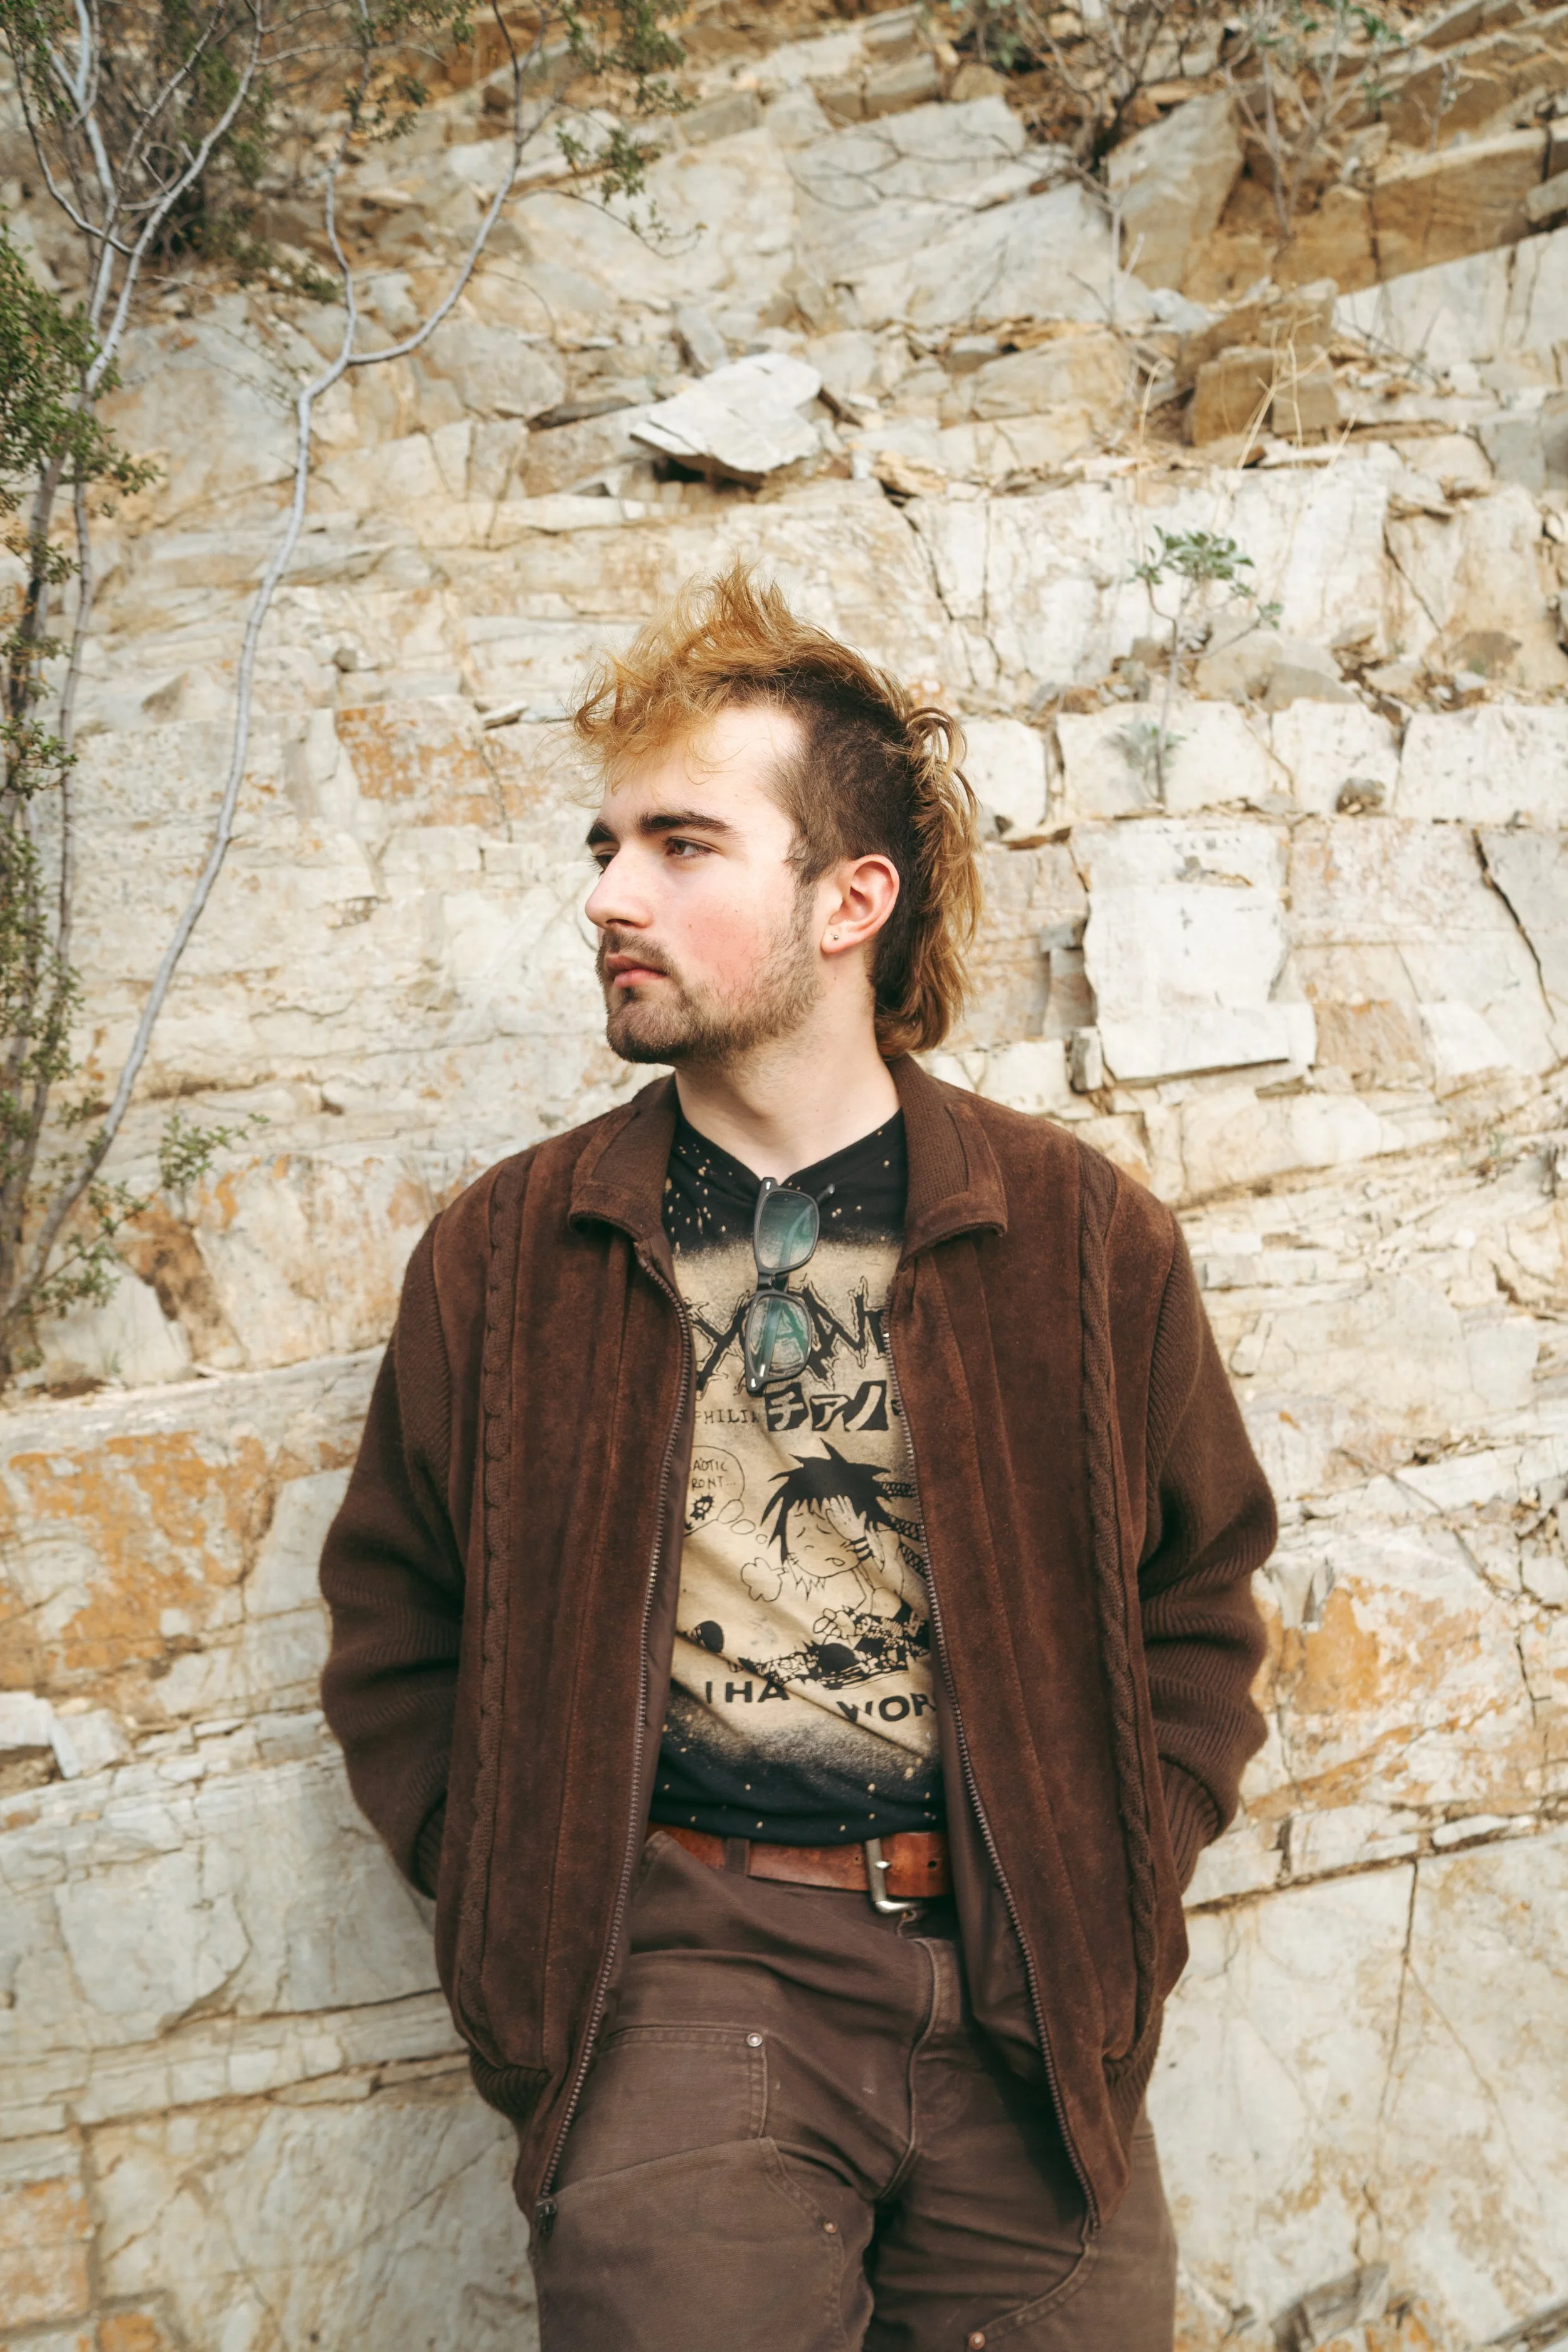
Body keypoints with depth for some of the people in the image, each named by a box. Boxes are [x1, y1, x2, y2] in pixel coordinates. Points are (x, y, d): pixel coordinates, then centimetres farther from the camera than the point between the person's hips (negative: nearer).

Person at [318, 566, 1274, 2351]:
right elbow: (394, 1620, 11)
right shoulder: (503, 1256, 3)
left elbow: (1199, 1596, 11)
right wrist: (520, 1921, 2)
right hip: (680, 1961, -1)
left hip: (1016, 1988, 1)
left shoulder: (1083, 1236, 2)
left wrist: (1107, 1898, 2)